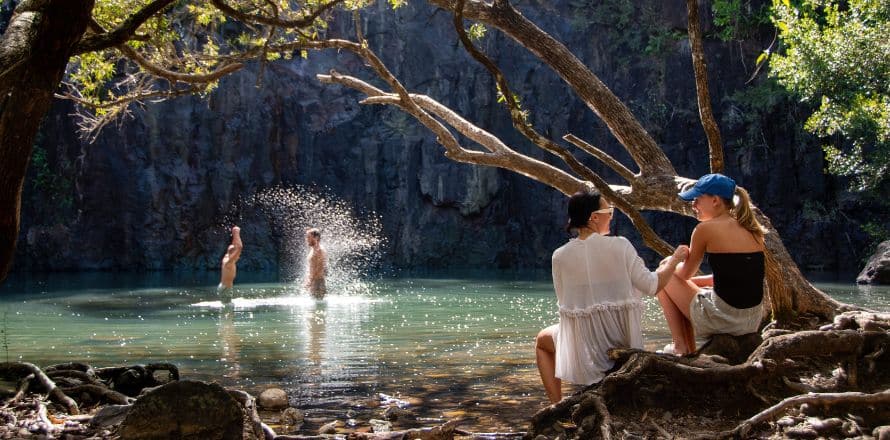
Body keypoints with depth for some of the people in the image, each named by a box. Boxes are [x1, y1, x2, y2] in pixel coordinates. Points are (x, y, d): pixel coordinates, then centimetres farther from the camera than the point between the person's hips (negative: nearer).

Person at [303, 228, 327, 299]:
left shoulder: (319, 250, -13)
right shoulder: (312, 250, 16)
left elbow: (319, 268, -20)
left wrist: (310, 281, -22)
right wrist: (307, 281, 17)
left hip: (317, 282, -9)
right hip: (312, 282, 9)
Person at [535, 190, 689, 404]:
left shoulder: (560, 256, -10)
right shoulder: (620, 246, -14)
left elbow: (564, 303, -1)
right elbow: (652, 286, -10)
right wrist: (675, 259, 7)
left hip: (584, 349, -1)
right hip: (622, 342, 2)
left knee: (542, 340, 30)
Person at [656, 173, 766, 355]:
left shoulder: (706, 228, -9)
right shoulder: (752, 229, 10)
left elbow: (686, 273, 4)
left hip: (723, 318, -7)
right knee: (688, 286, 30)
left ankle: (680, 347, 13)